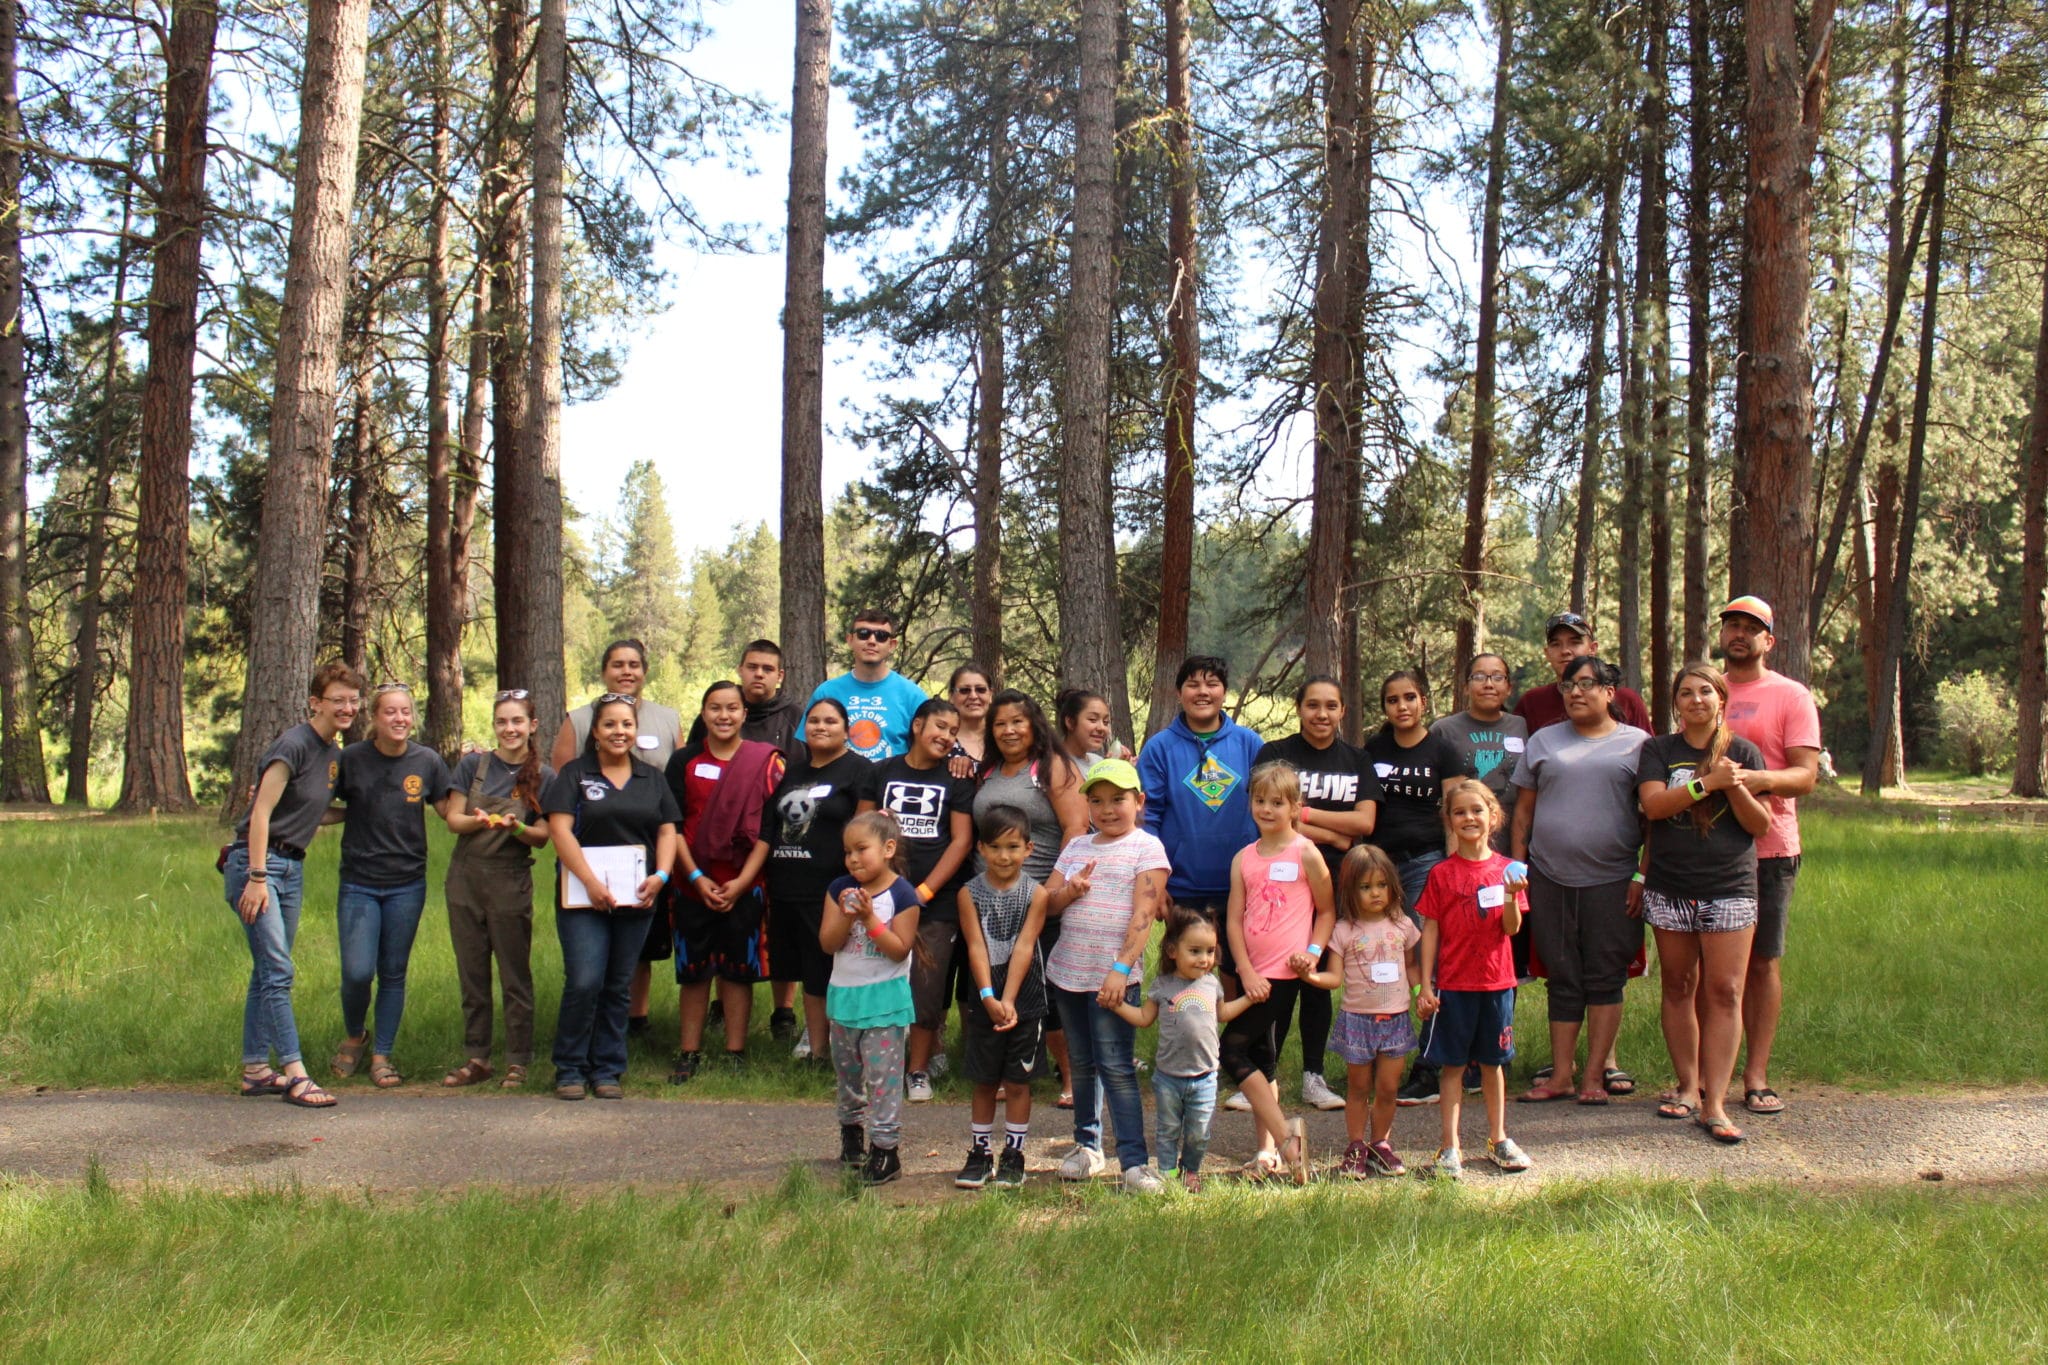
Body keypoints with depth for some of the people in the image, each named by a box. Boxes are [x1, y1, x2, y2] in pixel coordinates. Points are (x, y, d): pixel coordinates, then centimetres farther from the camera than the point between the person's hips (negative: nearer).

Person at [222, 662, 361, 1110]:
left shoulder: (333, 754, 12)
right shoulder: (294, 745, -14)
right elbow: (261, 814, -18)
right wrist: (257, 876, -22)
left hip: (292, 867, 9)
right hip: (257, 863, -9)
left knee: (268, 972, 12)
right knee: (277, 971, -10)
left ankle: (256, 1070, 18)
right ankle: (294, 1074, -11)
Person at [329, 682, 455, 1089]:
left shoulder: (426, 761, 0)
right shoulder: (351, 758, -4)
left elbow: (448, 810, 6)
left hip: (407, 884, 1)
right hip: (359, 883, -1)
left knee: (393, 974, 7)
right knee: (358, 972, -7)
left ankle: (382, 1056, 21)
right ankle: (354, 1037, 23)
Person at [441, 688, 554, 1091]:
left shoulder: (544, 777, 0)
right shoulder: (473, 764, 4)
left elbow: (542, 836, -1)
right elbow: (452, 819, 1)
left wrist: (516, 827, -21)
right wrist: (478, 821, -20)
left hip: (511, 882, -2)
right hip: (466, 878, 2)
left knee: (515, 977, 2)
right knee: (471, 974, 9)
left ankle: (518, 1062, 9)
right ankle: (477, 1059, 17)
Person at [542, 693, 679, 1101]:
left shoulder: (652, 778, 13)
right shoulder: (574, 774, 3)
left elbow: (667, 831, 10)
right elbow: (559, 828, -7)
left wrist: (661, 875, -8)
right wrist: (590, 881, -16)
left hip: (636, 898, 3)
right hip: (582, 896, -3)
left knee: (619, 987, 6)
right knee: (584, 982, -11)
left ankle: (607, 1071, 15)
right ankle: (570, 1070, 3)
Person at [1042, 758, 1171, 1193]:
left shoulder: (1147, 847, -4)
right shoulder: (1076, 847, 13)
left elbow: (1143, 915, -12)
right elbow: (1046, 904, 13)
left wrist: (1121, 969, -20)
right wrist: (1070, 892, -9)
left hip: (1114, 976, -6)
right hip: (1067, 972, 6)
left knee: (1115, 1066, -8)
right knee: (1082, 1063, 14)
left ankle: (1134, 1160, -5)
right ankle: (1087, 1145, 26)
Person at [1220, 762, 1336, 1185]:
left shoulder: (1305, 853, -4)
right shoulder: (1244, 858, 8)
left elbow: (1327, 910, 3)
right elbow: (1234, 919, 3)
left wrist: (1313, 951, -11)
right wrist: (1246, 972, -7)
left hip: (1283, 972, -6)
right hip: (1252, 973, 6)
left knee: (1233, 1049, -12)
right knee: (1261, 1058, 11)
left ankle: (1283, 1134, -5)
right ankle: (1270, 1148, 20)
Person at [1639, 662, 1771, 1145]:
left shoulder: (1743, 752, 5)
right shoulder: (1658, 750, 6)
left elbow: (1760, 825, 2)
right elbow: (1653, 804, -10)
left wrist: (1736, 788, -15)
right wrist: (1708, 782, -18)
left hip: (1730, 887, -1)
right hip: (1670, 888, 1)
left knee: (1724, 991, -6)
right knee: (1679, 988, 8)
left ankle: (1714, 1103, -6)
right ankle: (1687, 1087, 19)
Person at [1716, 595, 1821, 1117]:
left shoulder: (1791, 697, 1)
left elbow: (1806, 775, -7)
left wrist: (1765, 779, -26)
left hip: (1768, 849, -3)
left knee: (1762, 961, 1)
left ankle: (1756, 1075, 6)